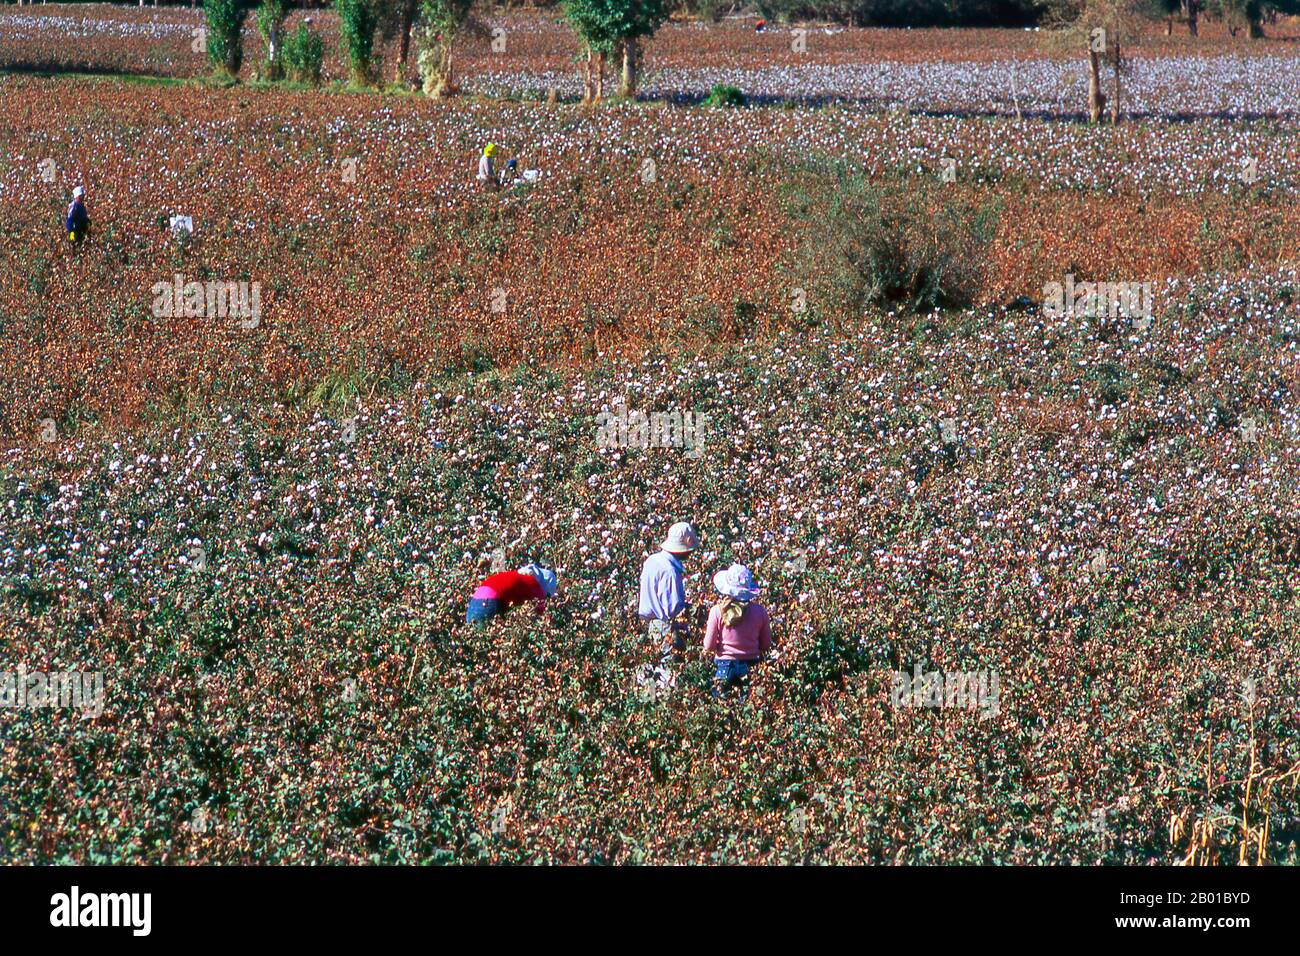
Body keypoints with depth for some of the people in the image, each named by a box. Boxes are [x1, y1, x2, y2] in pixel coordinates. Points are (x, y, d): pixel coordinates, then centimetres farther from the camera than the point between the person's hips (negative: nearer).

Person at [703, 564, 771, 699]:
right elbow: (766, 645, 1)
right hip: (751, 666, 1)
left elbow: (709, 646, -7)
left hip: (724, 667, -1)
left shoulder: (718, 611, -13)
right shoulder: (759, 611, -9)